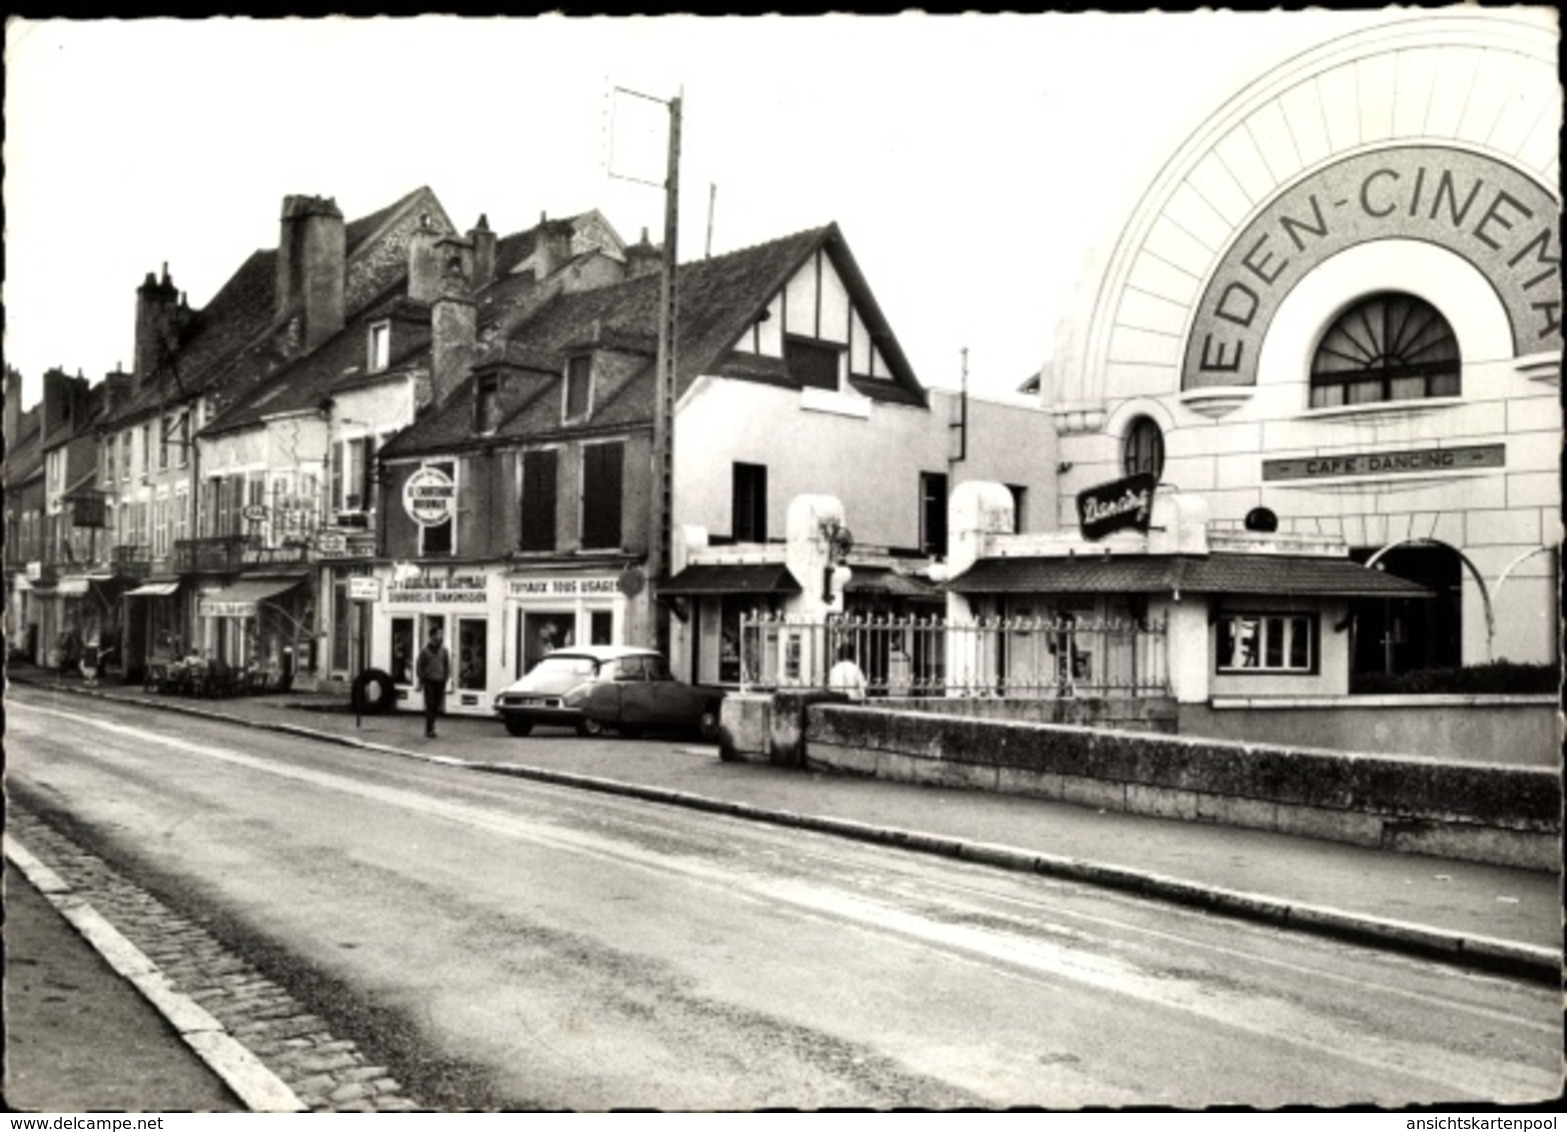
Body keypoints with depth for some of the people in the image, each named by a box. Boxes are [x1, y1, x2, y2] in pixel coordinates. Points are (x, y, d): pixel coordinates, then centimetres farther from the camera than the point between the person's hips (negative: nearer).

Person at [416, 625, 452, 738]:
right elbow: (419, 667, 2)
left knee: (437, 707, 5)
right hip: (429, 682, -3)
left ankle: (430, 726, 21)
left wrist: (446, 679, 4)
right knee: (430, 706, -7)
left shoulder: (443, 650, 7)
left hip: (440, 682, 3)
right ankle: (429, 730, -4)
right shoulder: (425, 650, -1)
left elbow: (447, 666, 12)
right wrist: (421, 681, -1)